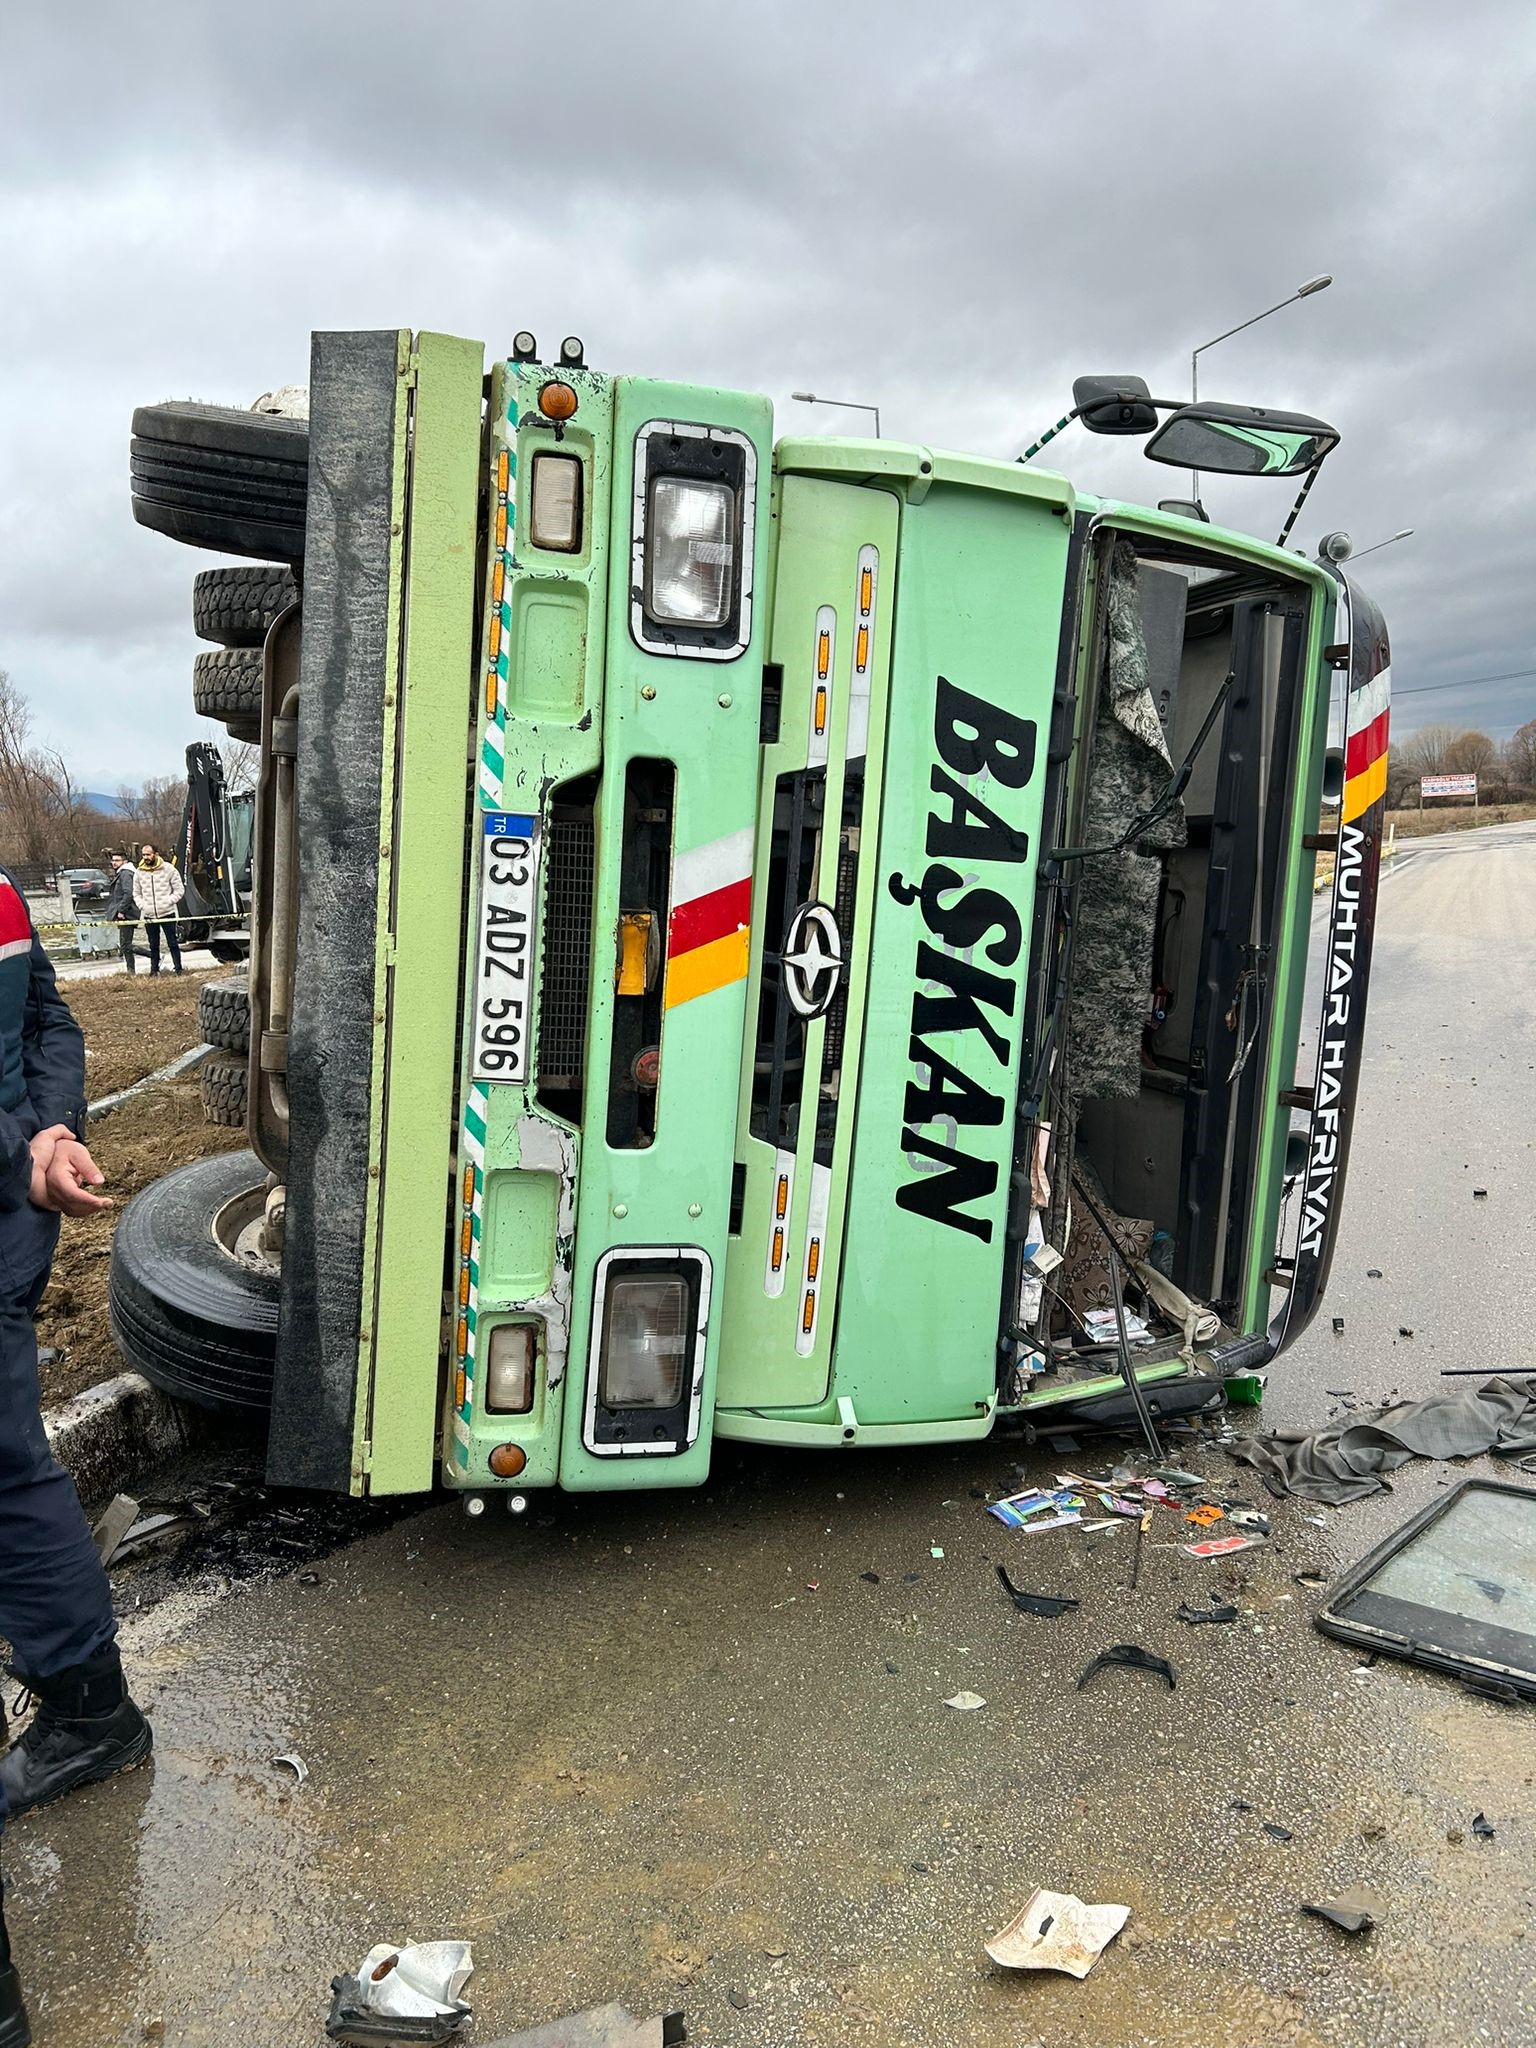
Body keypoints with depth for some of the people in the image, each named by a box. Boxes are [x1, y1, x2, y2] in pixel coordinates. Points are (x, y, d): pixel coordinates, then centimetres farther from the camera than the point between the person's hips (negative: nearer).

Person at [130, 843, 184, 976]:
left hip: (167, 913, -3)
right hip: (149, 915, 3)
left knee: (172, 943, 0)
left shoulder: (168, 869, -4)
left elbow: (179, 890, -1)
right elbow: (136, 893, 16)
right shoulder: (139, 872, 5)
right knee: (153, 945, 10)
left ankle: (178, 969, 5)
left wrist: (168, 902, -9)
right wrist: (142, 906, 0)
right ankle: (154, 970, 16)